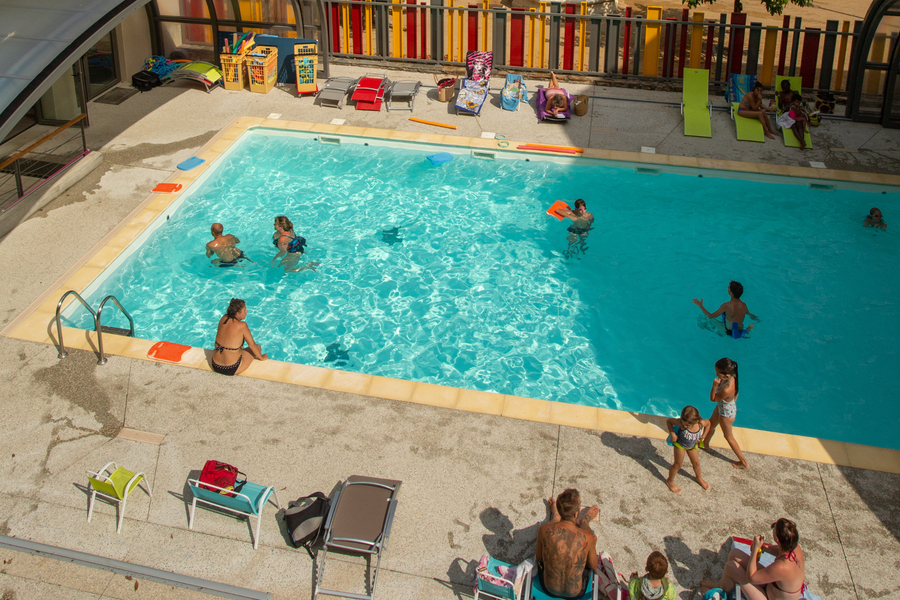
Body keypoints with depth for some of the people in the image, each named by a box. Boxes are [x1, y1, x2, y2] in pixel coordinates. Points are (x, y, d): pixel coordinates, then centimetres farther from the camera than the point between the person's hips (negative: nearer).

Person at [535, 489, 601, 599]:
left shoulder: (544, 529, -27)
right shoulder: (587, 537, -29)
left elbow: (538, 558, -8)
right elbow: (593, 566, -8)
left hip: (549, 590, 1)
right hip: (576, 593, -1)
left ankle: (555, 517, 54)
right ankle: (584, 521, 52)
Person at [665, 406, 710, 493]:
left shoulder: (701, 423, -34)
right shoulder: (681, 423, -42)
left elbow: (708, 423, -9)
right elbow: (668, 421, -25)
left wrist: (703, 436, -10)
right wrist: (672, 433, -31)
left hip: (693, 446, 3)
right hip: (680, 444, -3)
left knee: (696, 463, 23)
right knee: (678, 464, 10)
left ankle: (699, 478, 52)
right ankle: (670, 481, 35)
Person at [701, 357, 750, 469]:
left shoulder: (727, 390, -47)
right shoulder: (731, 377, -23)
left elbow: (713, 399, -28)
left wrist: (714, 386, -40)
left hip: (726, 413, -8)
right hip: (721, 406, 8)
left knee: (728, 437, 17)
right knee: (711, 424, 31)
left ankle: (744, 462, 35)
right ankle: (705, 443, 61)